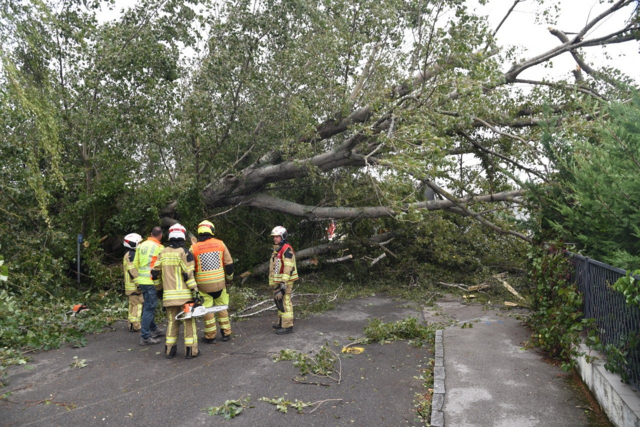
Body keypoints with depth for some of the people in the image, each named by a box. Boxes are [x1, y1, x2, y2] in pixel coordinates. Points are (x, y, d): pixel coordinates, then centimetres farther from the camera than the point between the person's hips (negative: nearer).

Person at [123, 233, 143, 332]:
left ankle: (132, 325, 19)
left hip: (131, 286, 11)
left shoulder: (129, 255, 20)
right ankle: (136, 326, -8)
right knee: (138, 304, -9)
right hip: (134, 286, -11)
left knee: (133, 305, 13)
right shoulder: (131, 255, -14)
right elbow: (133, 270, -22)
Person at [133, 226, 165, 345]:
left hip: (142, 281, 8)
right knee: (149, 308, -4)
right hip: (152, 282, -7)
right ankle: (145, 337, -2)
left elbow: (135, 263, 13)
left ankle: (154, 330, 32)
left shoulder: (141, 245, 9)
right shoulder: (159, 247, -11)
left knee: (148, 306, 19)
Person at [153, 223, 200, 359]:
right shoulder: (184, 252, -9)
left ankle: (169, 350, 17)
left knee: (172, 321, 14)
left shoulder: (162, 253, 8)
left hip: (169, 294, 5)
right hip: (184, 294, -5)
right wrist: (195, 291, -12)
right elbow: (188, 275, -15)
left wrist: (159, 289, 22)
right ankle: (191, 350, 6)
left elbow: (155, 273, 10)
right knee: (188, 321, 4)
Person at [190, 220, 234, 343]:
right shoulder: (220, 244, -1)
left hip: (203, 285, -2)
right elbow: (229, 263, 3)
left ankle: (210, 336, 12)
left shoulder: (194, 248, -4)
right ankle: (226, 333, 20)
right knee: (222, 307, 14)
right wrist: (229, 278, 16)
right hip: (220, 282, 2)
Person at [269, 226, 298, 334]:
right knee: (278, 300, 15)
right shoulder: (277, 249, 17)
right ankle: (283, 322, 27)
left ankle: (288, 326, -5)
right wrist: (272, 282, 23)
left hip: (285, 280, -10)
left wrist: (284, 283, -25)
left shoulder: (287, 249, -15)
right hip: (277, 281, 10)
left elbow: (288, 267, -22)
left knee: (285, 301, -9)